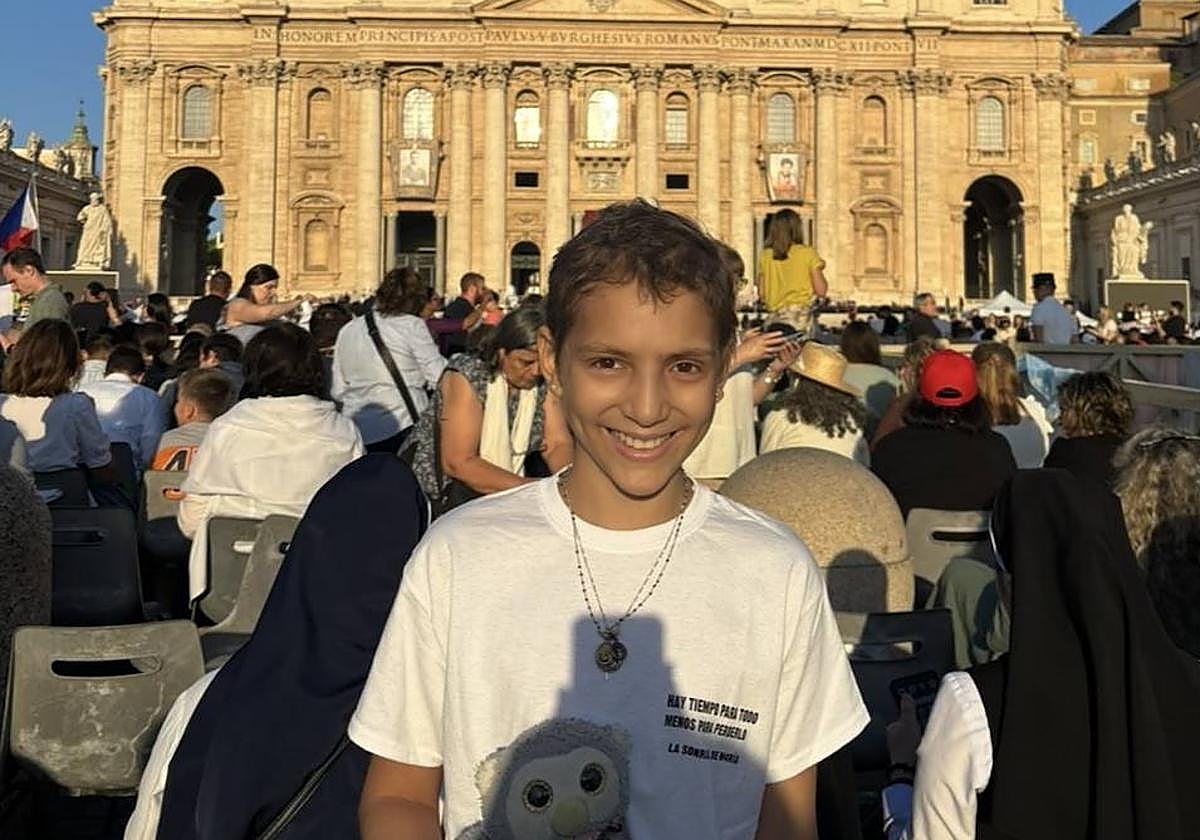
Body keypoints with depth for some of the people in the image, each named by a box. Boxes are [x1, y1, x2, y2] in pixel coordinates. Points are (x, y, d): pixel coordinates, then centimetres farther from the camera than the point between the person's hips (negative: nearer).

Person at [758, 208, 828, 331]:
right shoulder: (808, 253, -4)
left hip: (776, 317, 3)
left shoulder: (765, 256, 4)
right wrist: (819, 269, 13)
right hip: (801, 316, -3)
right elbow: (821, 291, -3)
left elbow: (761, 294, 9)